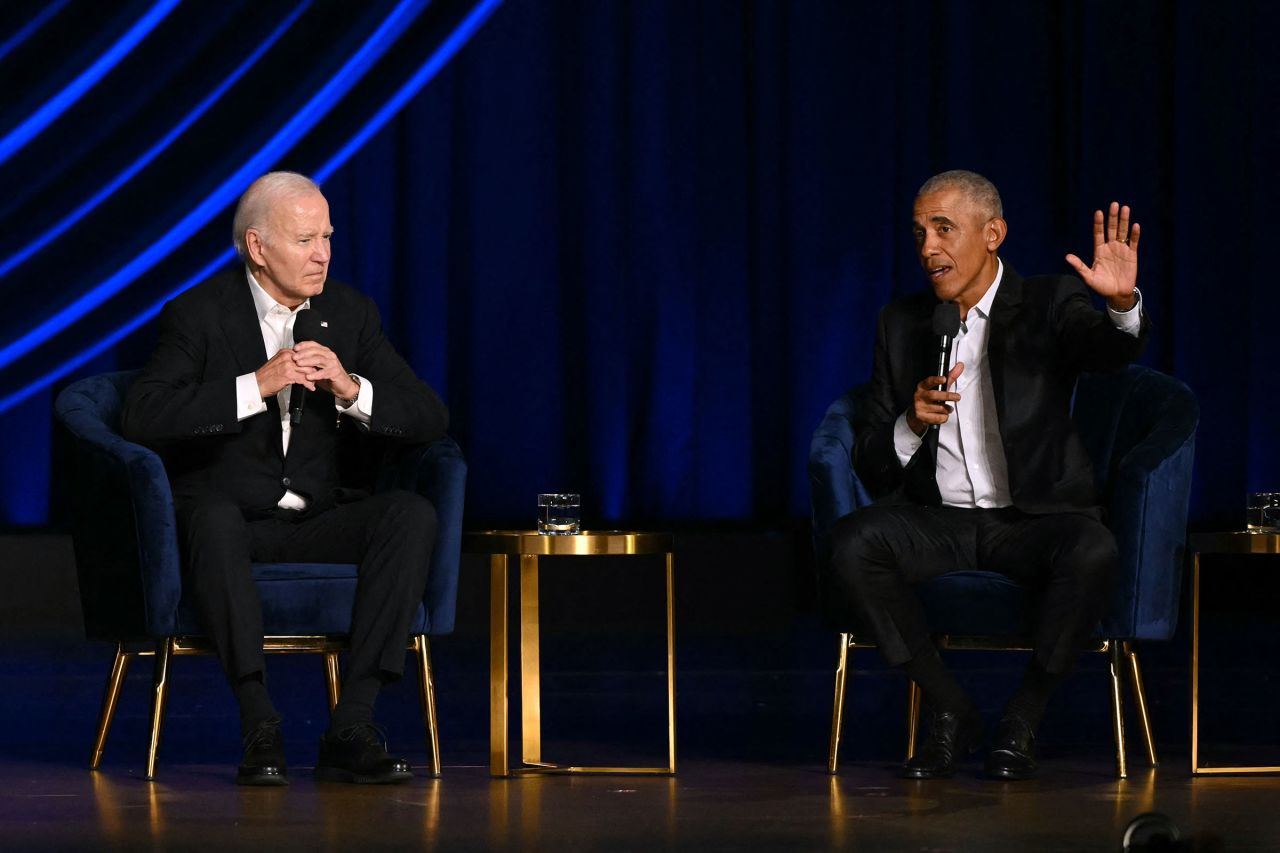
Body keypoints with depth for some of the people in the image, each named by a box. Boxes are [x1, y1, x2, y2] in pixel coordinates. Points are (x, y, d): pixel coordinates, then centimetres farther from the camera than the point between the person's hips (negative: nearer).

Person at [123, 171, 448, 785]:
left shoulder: (351, 313, 7)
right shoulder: (198, 315, -5)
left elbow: (430, 418, 3)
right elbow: (144, 417, -20)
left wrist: (353, 391, -16)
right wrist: (257, 385, -26)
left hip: (317, 521, 4)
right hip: (228, 516, -4)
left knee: (412, 513, -25)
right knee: (213, 518, -39)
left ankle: (351, 725, -29)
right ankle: (260, 728, -35)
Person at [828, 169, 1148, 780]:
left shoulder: (1049, 304, 2)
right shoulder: (902, 323, 10)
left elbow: (1112, 350, -22)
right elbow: (870, 466, 9)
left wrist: (1122, 303, -45)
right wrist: (912, 424, -14)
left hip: (1032, 520, -2)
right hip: (939, 521, 3)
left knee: (1092, 550, -35)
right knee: (851, 542, -27)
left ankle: (1021, 721, -14)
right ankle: (950, 713, -12)